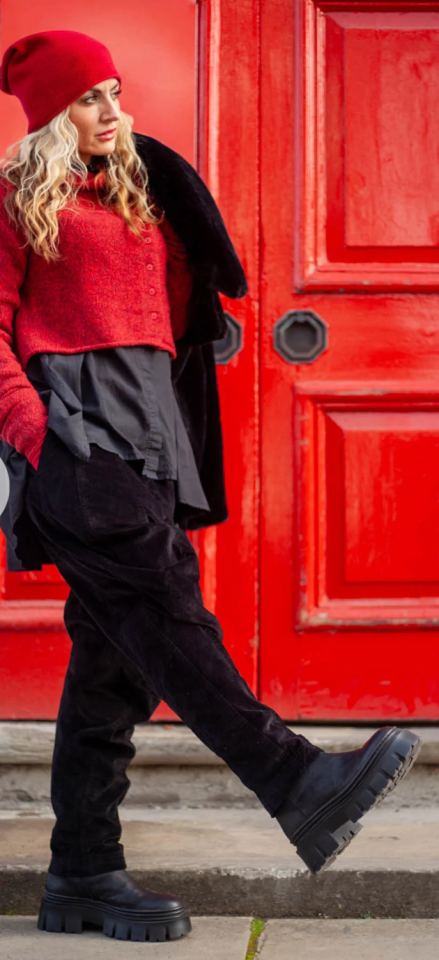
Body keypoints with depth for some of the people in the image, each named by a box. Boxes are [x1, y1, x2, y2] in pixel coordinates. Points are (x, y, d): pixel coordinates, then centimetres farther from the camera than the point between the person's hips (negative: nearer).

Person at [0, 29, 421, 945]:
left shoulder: (140, 190, 22)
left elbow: (172, 310, 25)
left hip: (147, 425, 7)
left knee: (114, 653, 2)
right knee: (161, 608, -20)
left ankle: (84, 877, 6)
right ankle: (297, 784, -33)